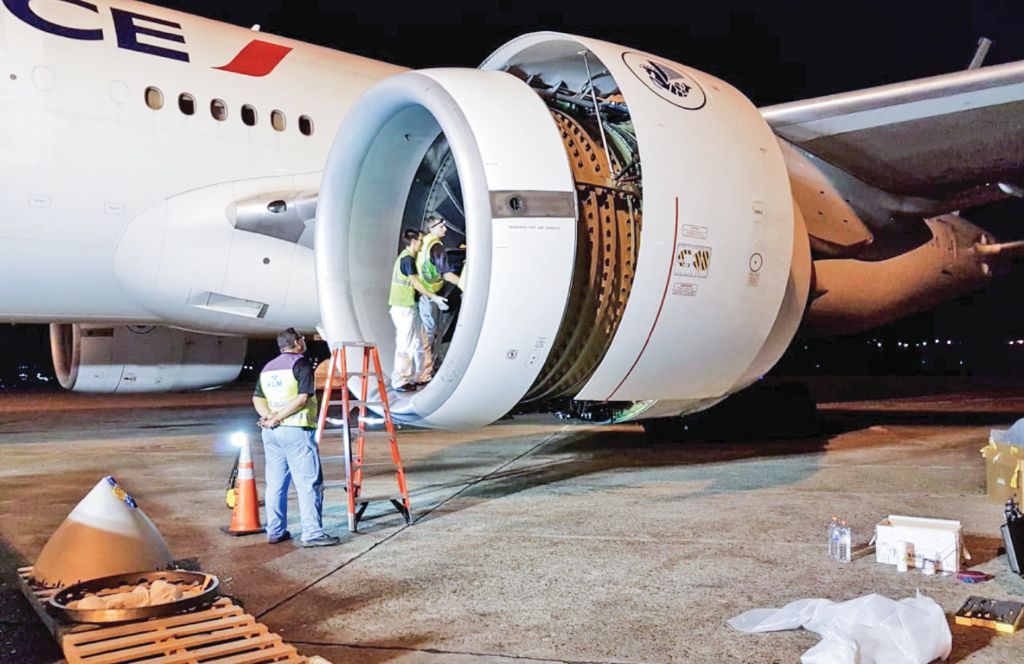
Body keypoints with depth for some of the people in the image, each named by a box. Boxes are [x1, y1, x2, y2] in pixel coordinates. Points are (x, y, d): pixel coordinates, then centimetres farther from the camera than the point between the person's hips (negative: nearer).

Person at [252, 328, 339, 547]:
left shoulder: (267, 368, 17)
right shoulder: (302, 363, -5)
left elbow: (257, 398, 10)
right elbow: (303, 398, -15)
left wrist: (269, 416, -5)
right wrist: (278, 418, -12)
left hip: (271, 432, 7)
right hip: (295, 430, -7)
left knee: (275, 484, 12)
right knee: (309, 483, -4)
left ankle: (275, 532, 17)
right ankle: (312, 533, -6)